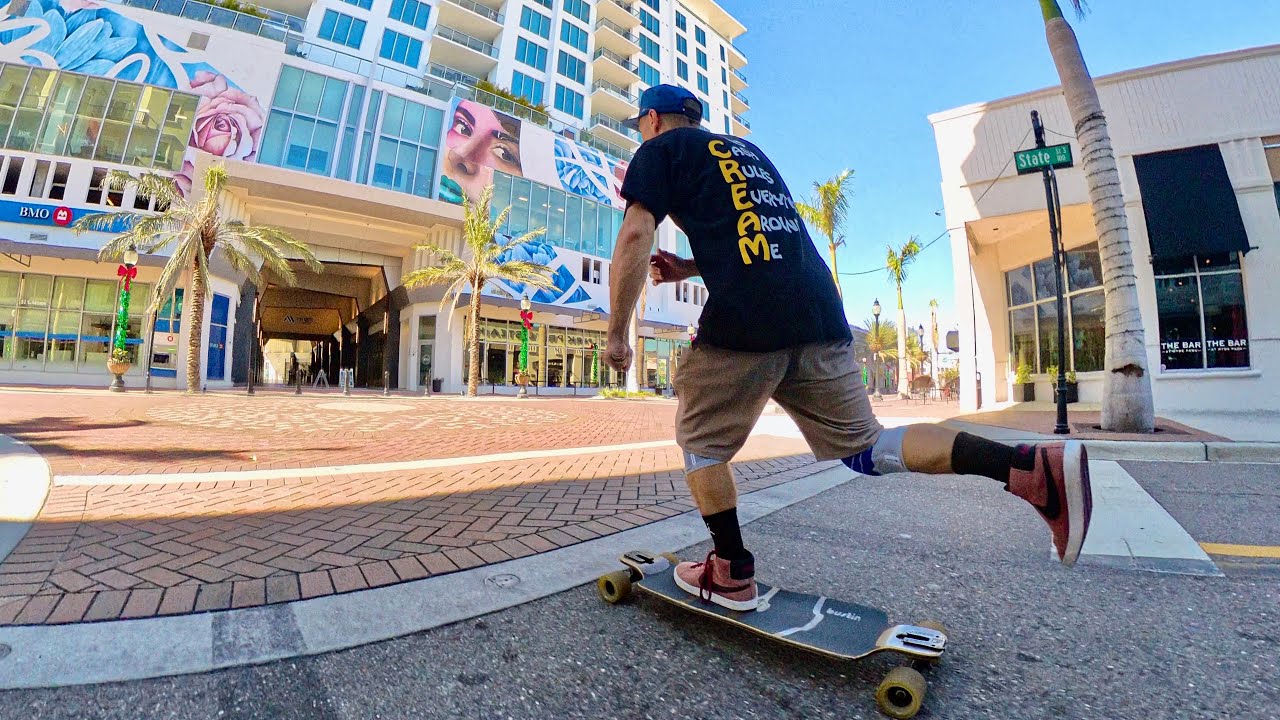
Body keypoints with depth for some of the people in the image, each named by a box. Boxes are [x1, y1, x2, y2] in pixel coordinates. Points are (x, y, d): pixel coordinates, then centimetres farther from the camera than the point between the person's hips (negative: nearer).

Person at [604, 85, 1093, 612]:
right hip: (819, 312, 7)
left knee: (699, 440, 13)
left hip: (745, 320, -7)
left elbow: (635, 236, -3)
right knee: (864, 446, 13)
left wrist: (617, 334, 1)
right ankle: (1033, 465, -1)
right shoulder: (746, 149, 34)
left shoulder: (660, 150, 13)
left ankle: (732, 574, 17)